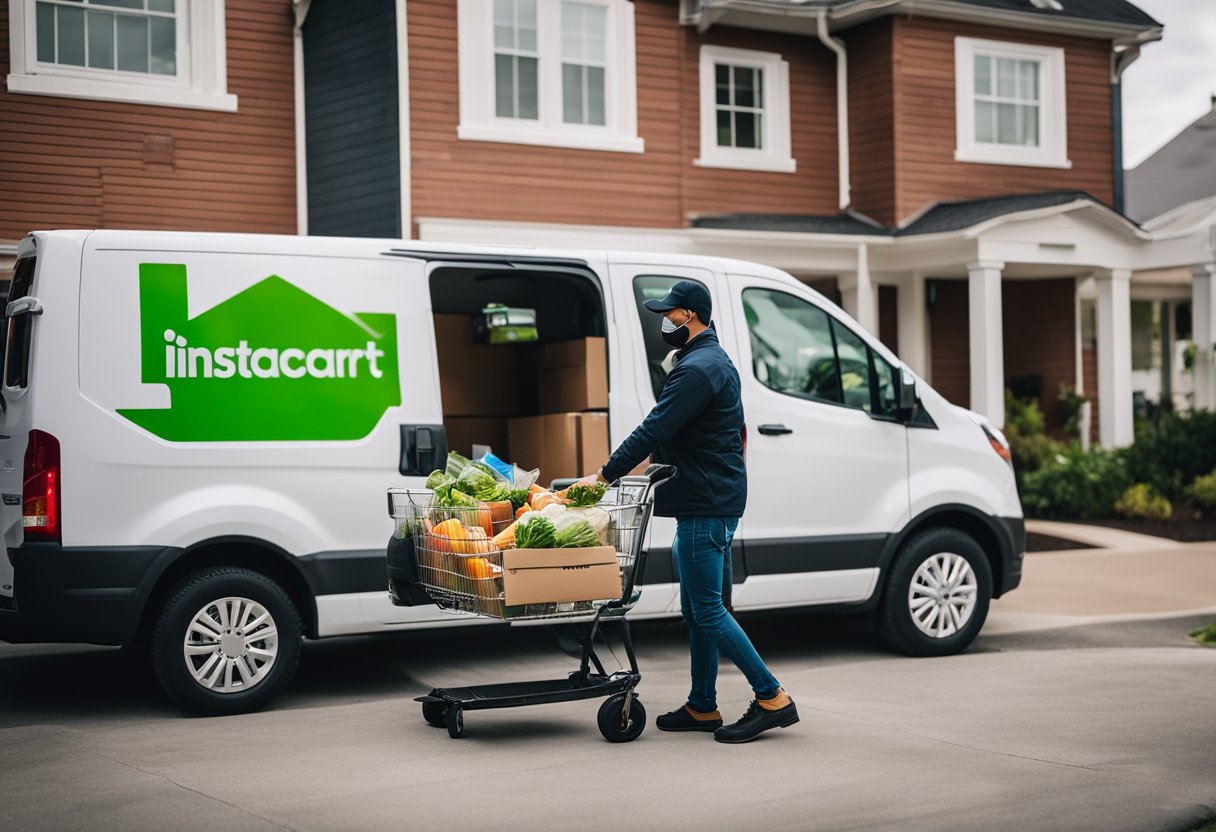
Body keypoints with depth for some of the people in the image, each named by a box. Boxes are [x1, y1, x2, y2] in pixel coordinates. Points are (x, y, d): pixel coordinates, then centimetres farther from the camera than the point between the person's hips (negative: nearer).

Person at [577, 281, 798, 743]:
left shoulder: (697, 369, -16)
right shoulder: (715, 361, 18)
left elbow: (654, 430, -21)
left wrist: (605, 475, -15)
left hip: (705, 505, -11)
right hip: (716, 501, 11)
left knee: (707, 610, -8)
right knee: (699, 609, 13)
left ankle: (772, 699, -7)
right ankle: (702, 707, 18)